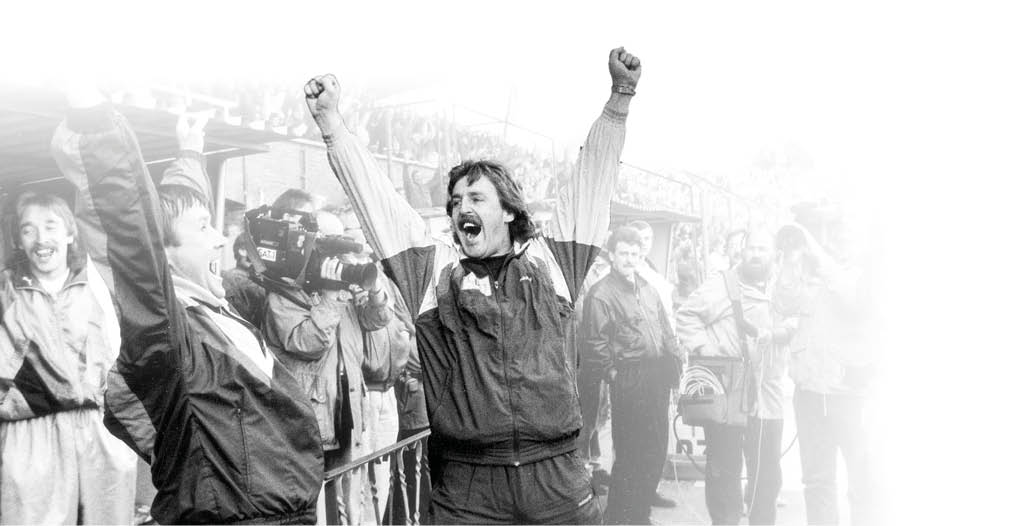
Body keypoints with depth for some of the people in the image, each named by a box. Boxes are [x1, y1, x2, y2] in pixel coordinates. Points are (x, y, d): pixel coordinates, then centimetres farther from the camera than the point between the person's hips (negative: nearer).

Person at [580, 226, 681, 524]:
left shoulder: (648, 289, 16)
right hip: (629, 382, -8)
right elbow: (595, 343, -14)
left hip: (659, 377, 8)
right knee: (630, 455, -3)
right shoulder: (601, 294, -9)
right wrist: (614, 373, -14)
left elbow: (666, 331, 21)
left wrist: (674, 360, 10)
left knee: (657, 451, 14)